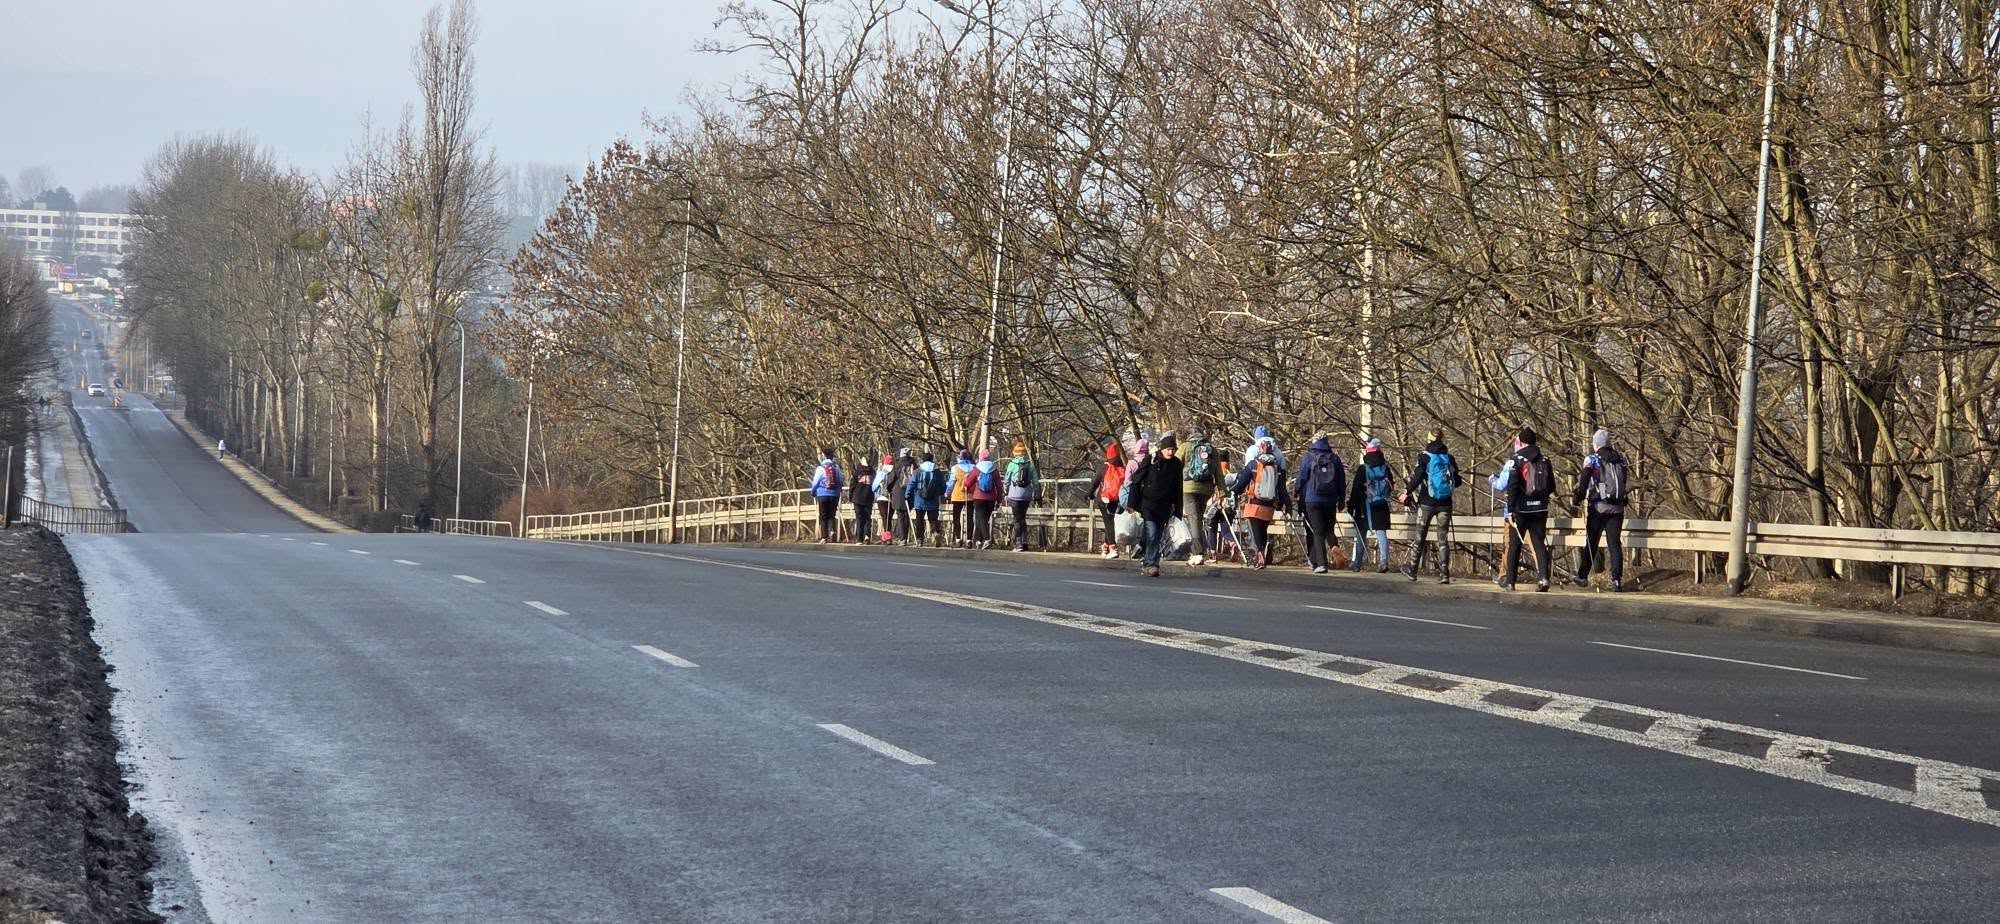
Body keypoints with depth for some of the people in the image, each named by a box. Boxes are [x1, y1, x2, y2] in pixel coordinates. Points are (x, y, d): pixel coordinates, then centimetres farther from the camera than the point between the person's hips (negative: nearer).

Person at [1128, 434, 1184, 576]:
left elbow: (1178, 489, 14)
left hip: (1164, 508, 4)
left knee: (1157, 537, 6)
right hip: (1148, 504, -4)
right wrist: (1133, 503, -6)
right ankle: (1151, 564, -17)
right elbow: (1135, 482, -2)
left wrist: (1177, 510, 11)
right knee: (1151, 534, -15)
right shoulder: (1150, 460, -6)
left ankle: (1145, 562, 18)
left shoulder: (1176, 464, 6)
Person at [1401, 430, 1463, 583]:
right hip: (1445, 504, 2)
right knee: (1443, 539, 5)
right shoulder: (1449, 458, 3)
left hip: (1426, 503, -2)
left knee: (1420, 538, 10)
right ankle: (1444, 574, -4)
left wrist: (1407, 492, -4)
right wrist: (1460, 480, 27)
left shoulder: (1424, 457, -6)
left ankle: (1412, 571, 19)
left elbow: (1417, 477, -14)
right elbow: (1457, 481, 6)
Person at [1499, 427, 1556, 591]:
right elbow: (1552, 487, 11)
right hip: (1540, 508, 3)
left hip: (1521, 509, -3)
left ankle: (1509, 581, 13)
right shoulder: (1545, 460, 5)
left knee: (1514, 545, 8)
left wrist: (1510, 511, -11)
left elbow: (1512, 488, -13)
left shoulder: (1517, 461, -8)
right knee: (1539, 543, 4)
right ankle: (1543, 577, -12)